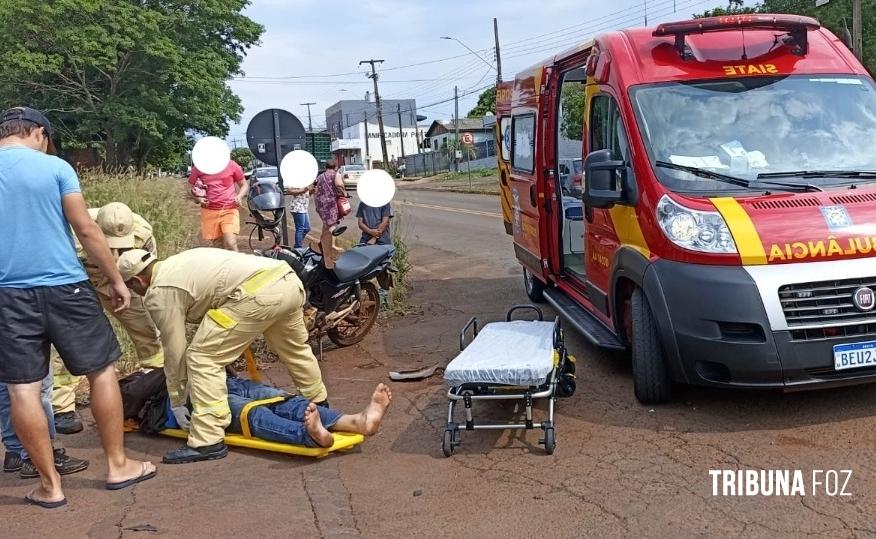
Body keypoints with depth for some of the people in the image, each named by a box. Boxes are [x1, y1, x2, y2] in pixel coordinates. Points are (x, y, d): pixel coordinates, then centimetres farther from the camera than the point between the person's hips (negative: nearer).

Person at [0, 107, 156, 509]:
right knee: (102, 371, 11)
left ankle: (50, 485, 12)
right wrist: (116, 280, 2)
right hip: (64, 287, -2)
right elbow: (86, 229, -6)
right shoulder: (55, 166, -2)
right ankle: (118, 466, 18)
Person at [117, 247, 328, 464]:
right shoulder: (177, 264, 30)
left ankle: (207, 442, -1)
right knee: (294, 347, 32)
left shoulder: (159, 293, 4)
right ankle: (317, 403, 52)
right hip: (289, 281, 10)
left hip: (258, 293, -10)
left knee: (202, 357, -1)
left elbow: (174, 351, 7)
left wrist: (176, 403, 18)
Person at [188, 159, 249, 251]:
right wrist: (198, 199, -8)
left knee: (231, 244, -19)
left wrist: (239, 196, -11)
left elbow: (244, 184, 9)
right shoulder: (198, 167, 1)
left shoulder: (231, 165, -2)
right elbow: (190, 187, 12)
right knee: (218, 247, 8)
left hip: (229, 210, -2)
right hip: (209, 211, 2)